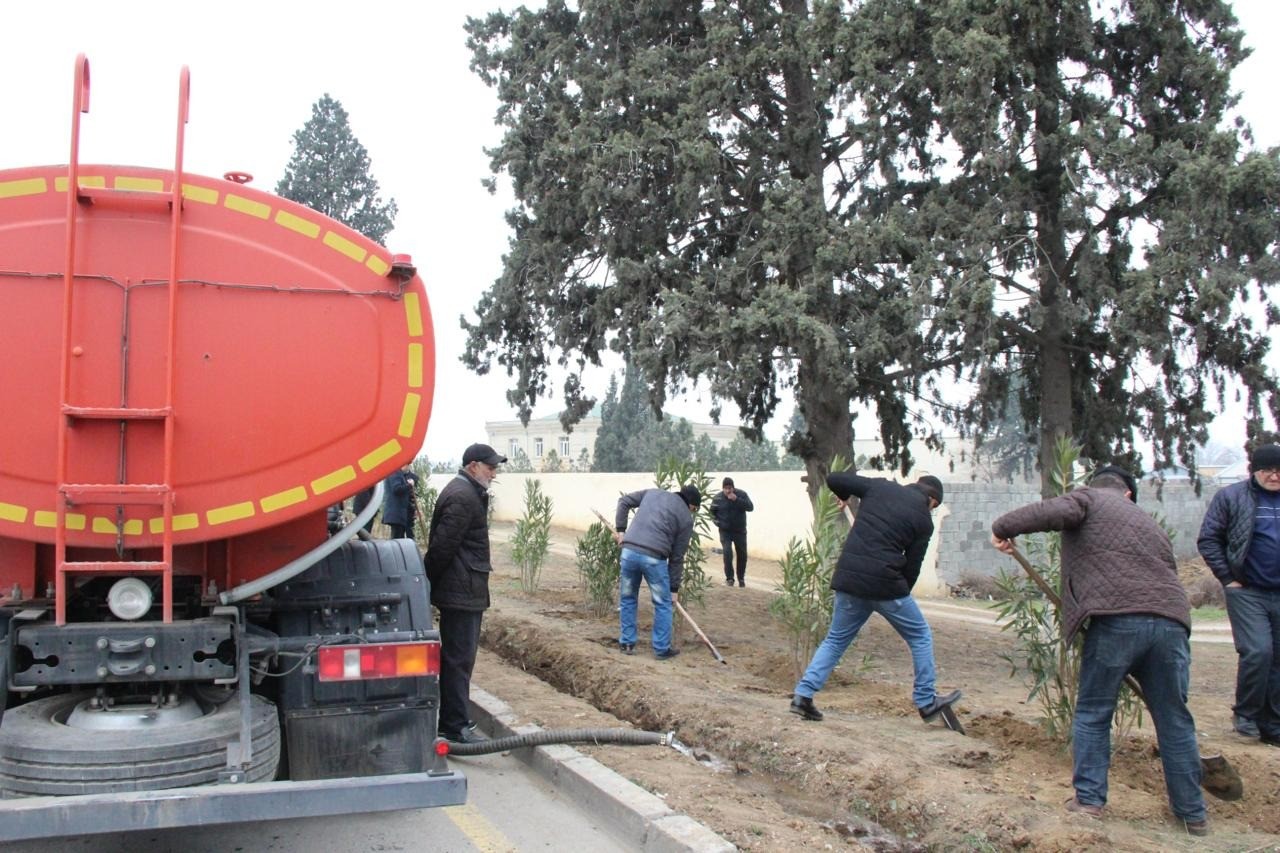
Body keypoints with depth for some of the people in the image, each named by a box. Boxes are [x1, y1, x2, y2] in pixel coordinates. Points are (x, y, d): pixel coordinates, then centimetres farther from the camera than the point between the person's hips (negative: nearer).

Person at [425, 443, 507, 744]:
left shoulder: (467, 493, 17)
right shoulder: (463, 497, -18)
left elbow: (442, 545, 21)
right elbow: (442, 546, -21)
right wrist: (429, 583, -13)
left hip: (465, 591, 11)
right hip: (461, 592, -11)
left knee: (458, 657, 16)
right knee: (459, 659, -5)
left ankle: (452, 721, 25)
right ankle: (456, 726, 1)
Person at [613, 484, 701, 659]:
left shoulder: (653, 492, 20)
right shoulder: (686, 518, 10)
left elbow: (624, 502, 19)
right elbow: (677, 556, 10)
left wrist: (621, 529, 21)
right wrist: (674, 587, 16)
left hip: (629, 551, 4)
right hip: (654, 558, -3)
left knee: (627, 599, 20)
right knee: (663, 604, 13)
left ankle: (626, 643, 25)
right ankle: (662, 649, 18)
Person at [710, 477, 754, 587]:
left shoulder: (742, 494, -8)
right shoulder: (717, 498, -8)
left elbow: (750, 507, -20)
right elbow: (712, 512, 7)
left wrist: (737, 499, -29)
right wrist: (718, 522, -7)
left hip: (740, 530, 1)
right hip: (725, 531, -1)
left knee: (742, 554, 7)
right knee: (727, 552, -17)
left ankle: (741, 578, 26)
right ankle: (729, 578, -5)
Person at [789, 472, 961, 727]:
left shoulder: (879, 487, 10)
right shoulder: (923, 520, 3)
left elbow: (834, 479, 9)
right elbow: (912, 565, 4)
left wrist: (844, 497, 31)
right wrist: (901, 594, 20)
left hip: (848, 577, 4)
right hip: (884, 582, -4)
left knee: (836, 639, 18)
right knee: (920, 637, 17)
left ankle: (802, 695, 8)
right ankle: (926, 702, 23)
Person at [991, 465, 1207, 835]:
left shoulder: (1088, 497, 14)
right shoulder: (1150, 524, 31)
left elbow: (1057, 511, -10)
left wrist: (1004, 527, -2)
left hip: (1116, 619, -5)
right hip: (1171, 620, 5)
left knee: (1093, 713, 12)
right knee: (1175, 721, 16)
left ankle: (1089, 798, 14)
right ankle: (1193, 814, 25)